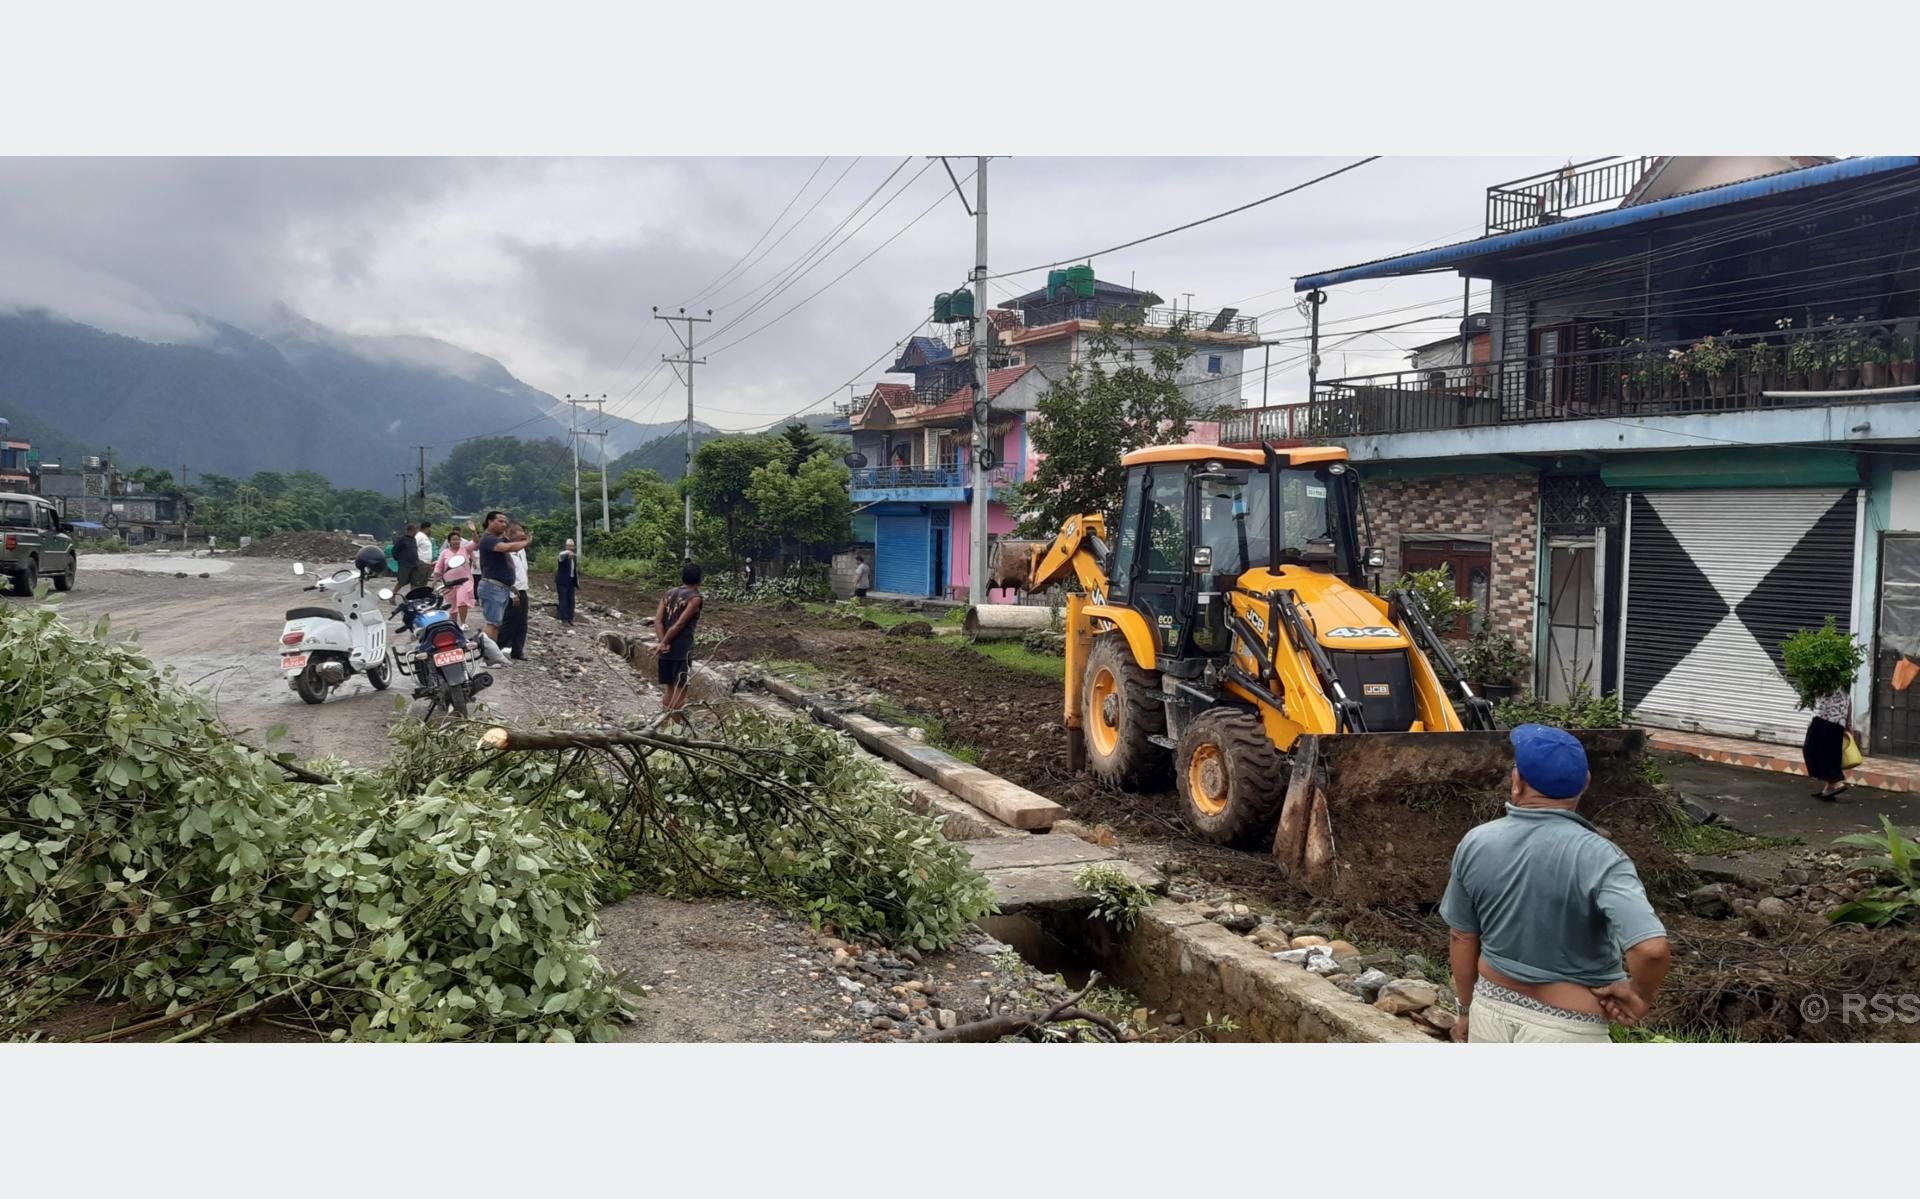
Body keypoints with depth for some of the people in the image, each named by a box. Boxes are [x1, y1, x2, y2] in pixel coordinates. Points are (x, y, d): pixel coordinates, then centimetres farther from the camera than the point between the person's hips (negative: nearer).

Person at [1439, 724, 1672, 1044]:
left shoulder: (1475, 844, -8)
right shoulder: (1597, 857, -22)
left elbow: (1461, 939, 2)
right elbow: (1652, 948, -34)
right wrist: (1639, 995, -13)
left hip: (1491, 1008, 4)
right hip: (1564, 1028, -4)